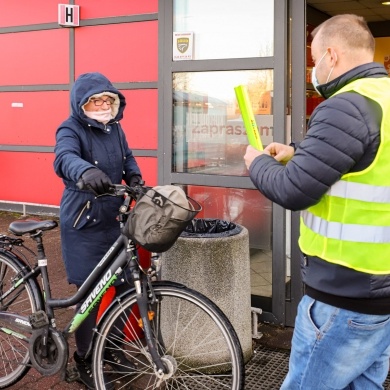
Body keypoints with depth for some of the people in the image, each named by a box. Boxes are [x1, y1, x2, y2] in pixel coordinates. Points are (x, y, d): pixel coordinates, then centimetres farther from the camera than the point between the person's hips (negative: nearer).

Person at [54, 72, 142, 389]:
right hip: (84, 226, -6)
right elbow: (64, 158, -33)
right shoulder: (71, 129, -13)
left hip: (115, 220, 7)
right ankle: (85, 360, 19)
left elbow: (127, 158, 19)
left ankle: (113, 347, 32)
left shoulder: (115, 128, 8)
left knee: (125, 287, 11)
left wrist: (135, 178, -4)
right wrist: (86, 171, -56)